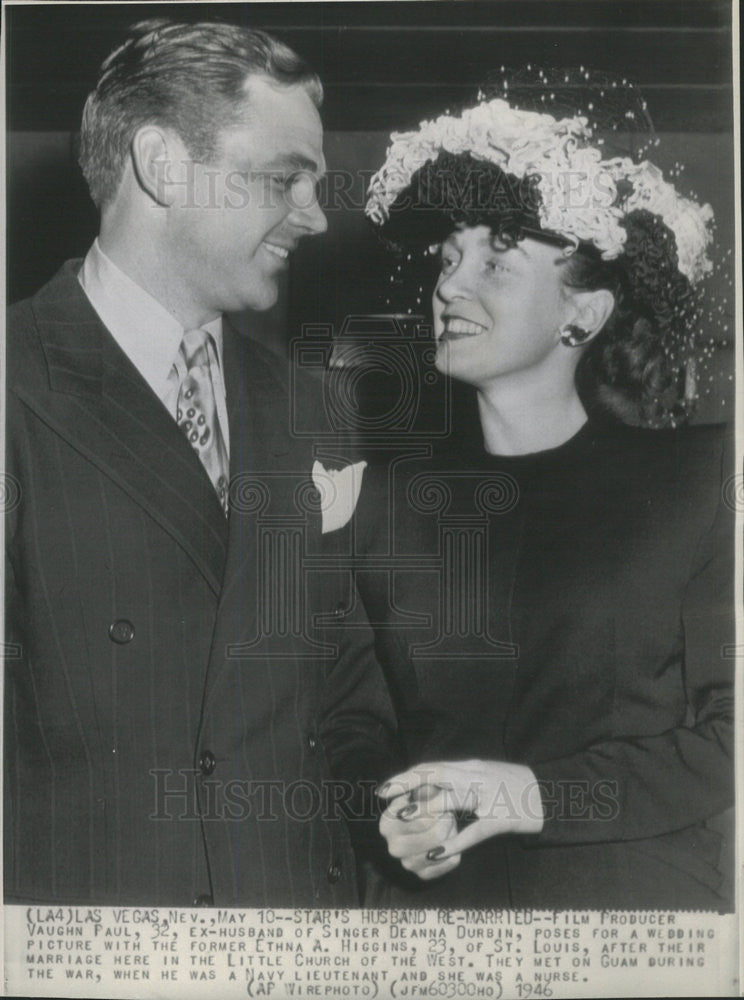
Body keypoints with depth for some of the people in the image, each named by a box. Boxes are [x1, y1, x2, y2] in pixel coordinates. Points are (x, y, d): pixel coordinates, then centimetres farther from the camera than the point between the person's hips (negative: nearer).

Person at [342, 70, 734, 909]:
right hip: (428, 895, 2)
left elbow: (722, 735, -8)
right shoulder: (387, 493, -1)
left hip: (639, 888, -1)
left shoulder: (695, 478, -8)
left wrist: (540, 796, -18)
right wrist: (389, 820, -13)